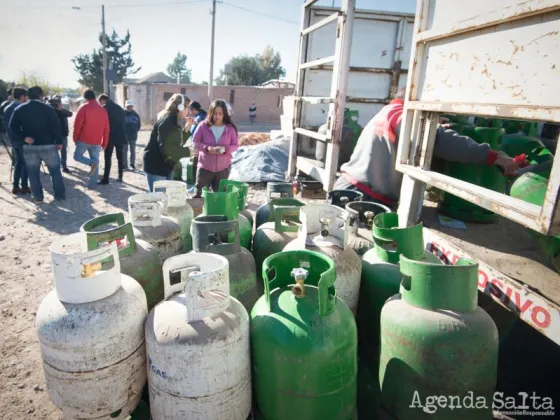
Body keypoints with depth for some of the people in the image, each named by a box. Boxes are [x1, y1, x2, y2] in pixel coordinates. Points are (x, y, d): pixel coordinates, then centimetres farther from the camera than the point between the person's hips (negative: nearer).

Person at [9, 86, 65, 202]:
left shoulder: (19, 109, 4)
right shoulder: (47, 108, -5)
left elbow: (13, 126, -5)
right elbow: (56, 126, -10)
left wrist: (24, 137, -6)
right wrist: (59, 142, -4)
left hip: (29, 146, 2)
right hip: (48, 145, -2)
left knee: (33, 173, 10)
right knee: (55, 170, 9)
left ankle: (37, 196, 13)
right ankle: (60, 195, 10)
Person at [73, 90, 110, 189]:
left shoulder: (83, 108, -5)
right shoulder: (103, 110, 10)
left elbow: (77, 125, -9)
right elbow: (106, 129, 11)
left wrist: (75, 138, 3)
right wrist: (104, 143, 16)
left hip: (84, 139, -4)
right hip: (97, 141, 4)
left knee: (77, 156, 14)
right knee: (95, 160, 9)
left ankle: (92, 163, -15)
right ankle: (92, 184, 6)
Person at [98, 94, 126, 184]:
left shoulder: (104, 108, -5)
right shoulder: (119, 108, 14)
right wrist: (122, 134, 16)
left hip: (110, 136, -5)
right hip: (120, 136, 5)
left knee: (108, 158, -2)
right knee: (120, 157, 12)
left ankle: (106, 179, -2)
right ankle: (120, 176, 16)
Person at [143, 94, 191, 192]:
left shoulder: (173, 121, 11)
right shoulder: (167, 121, -19)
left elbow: (177, 144, 14)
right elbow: (166, 147, -28)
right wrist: (188, 151, -21)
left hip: (166, 166, 10)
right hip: (155, 166, -10)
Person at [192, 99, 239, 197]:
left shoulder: (230, 128, -4)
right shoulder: (203, 126, -7)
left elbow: (235, 145, 1)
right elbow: (195, 143, -3)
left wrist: (225, 149, -21)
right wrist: (207, 148, -23)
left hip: (223, 168, 1)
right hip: (205, 167, -1)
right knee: (198, 194, 7)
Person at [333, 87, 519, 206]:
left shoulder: (387, 113, 22)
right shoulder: (401, 115, -11)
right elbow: (441, 141, -23)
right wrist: (494, 157, -23)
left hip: (350, 188, 10)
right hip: (363, 197, -10)